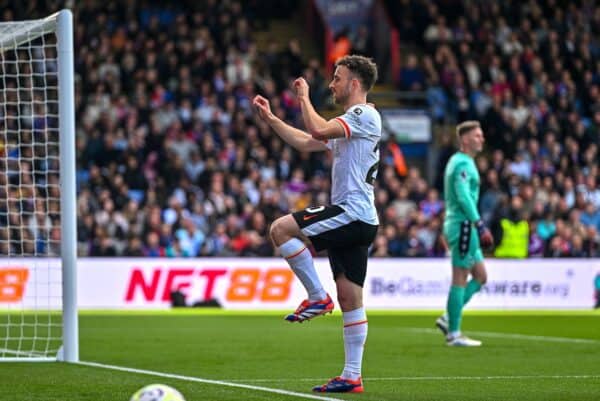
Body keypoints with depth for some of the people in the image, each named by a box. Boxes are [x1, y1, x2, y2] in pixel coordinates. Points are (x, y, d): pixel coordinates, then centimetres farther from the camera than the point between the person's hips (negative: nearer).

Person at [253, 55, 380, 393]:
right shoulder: (348, 123, 23)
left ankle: (318, 297, -8)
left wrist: (304, 97, -6)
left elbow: (319, 130, -22)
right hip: (356, 220, 10)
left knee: (281, 228, -16)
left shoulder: (365, 115, -8)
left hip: (352, 212, -10)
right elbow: (306, 142, 30)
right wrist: (270, 119, 26)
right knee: (350, 298, 6)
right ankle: (352, 377, 5)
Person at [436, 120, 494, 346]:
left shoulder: (459, 162, 19)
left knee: (480, 277, 12)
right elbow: (463, 198, -23)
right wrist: (481, 226, -26)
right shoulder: (462, 163, -13)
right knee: (460, 279, -7)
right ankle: (453, 334, -5)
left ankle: (448, 319, 10)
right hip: (463, 225, -10)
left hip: (463, 227, 10)